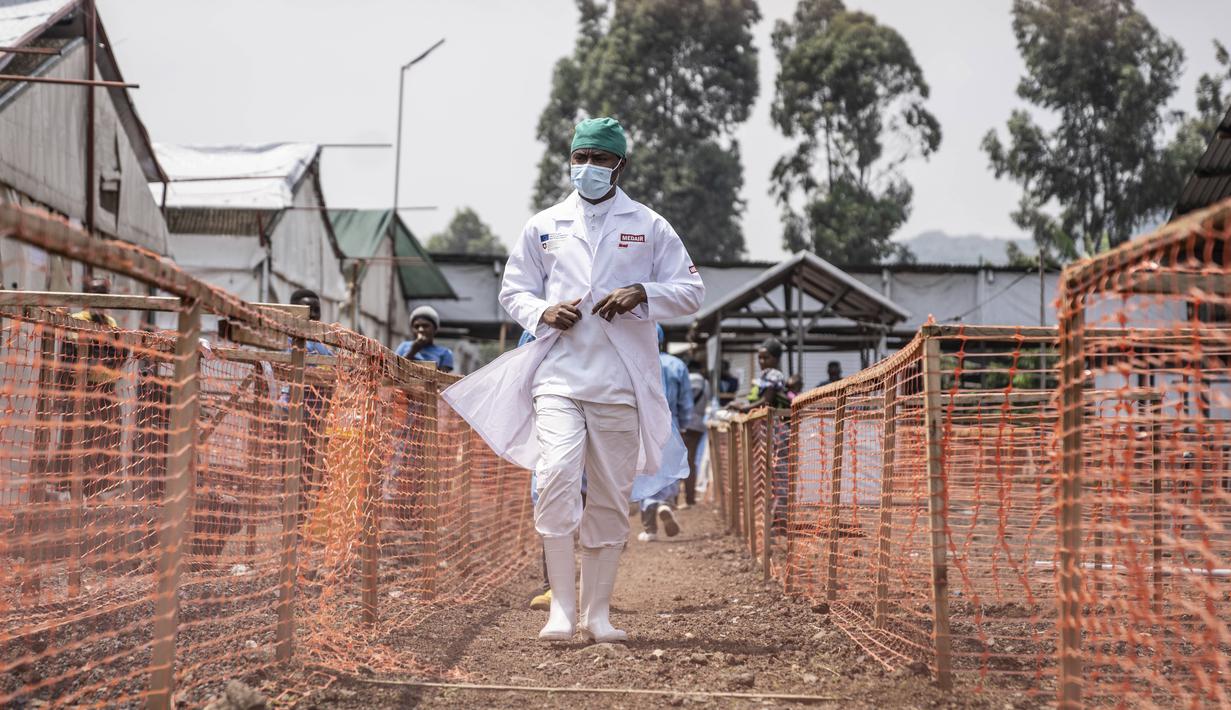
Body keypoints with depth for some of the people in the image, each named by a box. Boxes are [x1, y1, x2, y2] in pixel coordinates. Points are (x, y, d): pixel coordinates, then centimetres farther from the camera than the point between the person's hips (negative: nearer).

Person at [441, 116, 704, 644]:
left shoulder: (649, 227, 9)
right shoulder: (544, 226, 13)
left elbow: (691, 292, 8)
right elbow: (513, 289, 19)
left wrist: (641, 294, -11)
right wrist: (542, 313, -4)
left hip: (621, 383, 0)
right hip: (558, 376, 0)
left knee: (611, 498, 3)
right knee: (557, 477, -19)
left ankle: (597, 613, 12)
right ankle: (561, 608, -15)